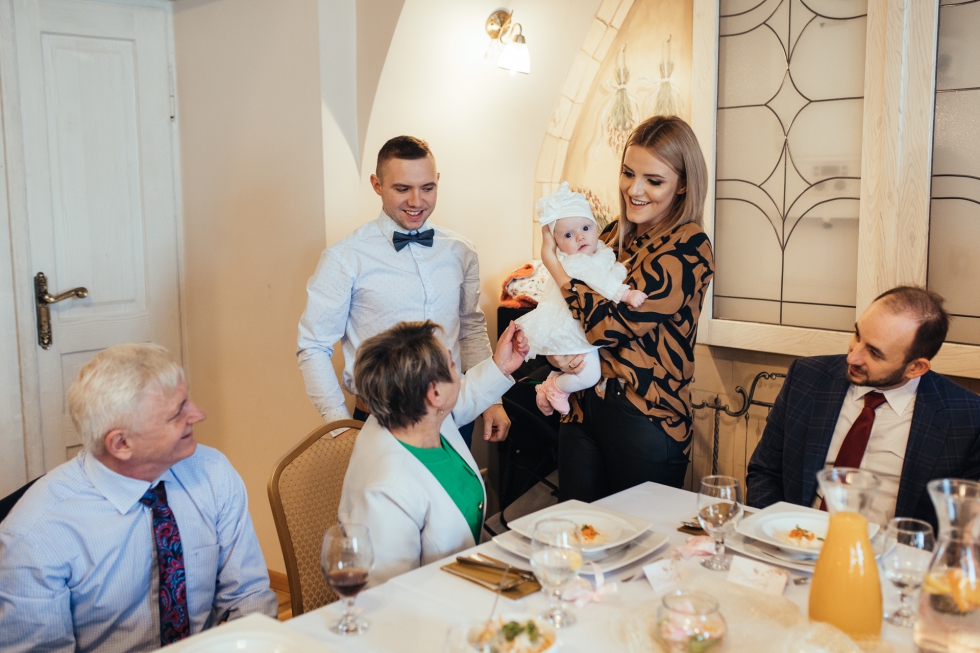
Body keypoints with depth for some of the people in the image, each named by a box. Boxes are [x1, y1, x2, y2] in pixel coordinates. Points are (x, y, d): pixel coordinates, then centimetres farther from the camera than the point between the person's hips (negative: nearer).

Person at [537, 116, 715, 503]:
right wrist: (557, 352, -11)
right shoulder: (614, 235, 8)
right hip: (583, 410, 6)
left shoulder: (688, 248, -13)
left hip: (646, 424, -6)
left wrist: (552, 261, -8)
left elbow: (610, 323, -19)